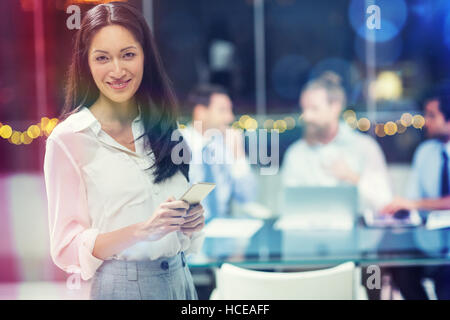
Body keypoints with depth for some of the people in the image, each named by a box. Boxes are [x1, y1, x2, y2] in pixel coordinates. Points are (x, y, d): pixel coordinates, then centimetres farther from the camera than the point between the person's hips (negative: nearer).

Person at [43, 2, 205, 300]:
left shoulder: (162, 127, 3)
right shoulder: (68, 139, -11)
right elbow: (67, 249, -13)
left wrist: (193, 220, -8)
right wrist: (144, 230, -24)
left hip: (180, 278, 5)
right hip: (121, 285, -4)